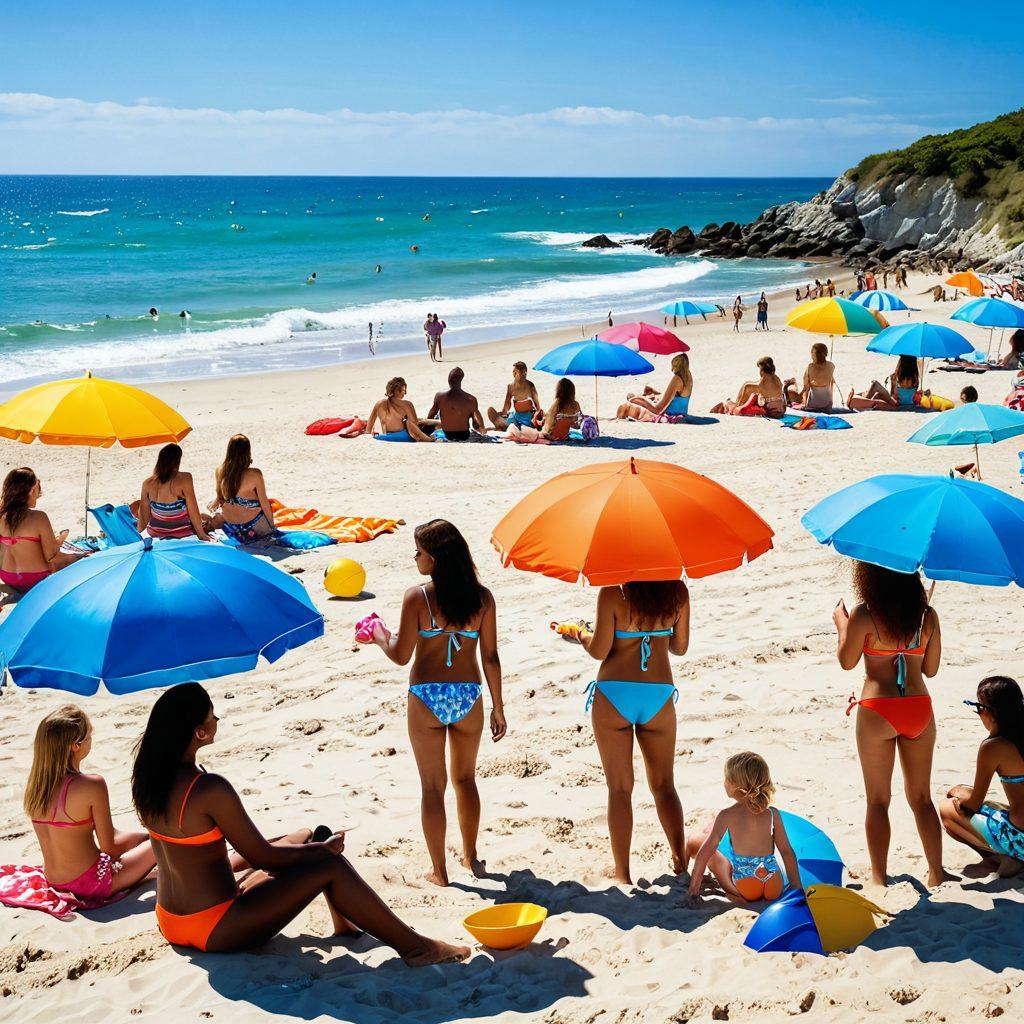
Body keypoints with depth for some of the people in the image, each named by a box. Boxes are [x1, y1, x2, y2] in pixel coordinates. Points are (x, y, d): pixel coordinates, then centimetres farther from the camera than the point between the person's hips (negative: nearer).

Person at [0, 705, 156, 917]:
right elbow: (108, 847, -17)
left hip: (54, 883, 8)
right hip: (92, 887, -7)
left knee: (139, 837, 26)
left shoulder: (34, 784, -2)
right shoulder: (92, 785, -25)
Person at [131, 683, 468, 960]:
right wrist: (323, 849, -1)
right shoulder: (211, 789, -26)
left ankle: (345, 922, 26)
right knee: (330, 867, -8)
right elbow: (262, 856, -17)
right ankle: (414, 947, -1)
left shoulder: (148, 779, 0)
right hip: (215, 931, -9)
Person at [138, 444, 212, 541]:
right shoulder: (184, 479, -21)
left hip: (155, 533, 3)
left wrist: (140, 530, 18)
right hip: (182, 533, -3)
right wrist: (202, 535, -5)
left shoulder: (147, 483, -9)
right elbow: (193, 511, -15)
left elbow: (144, 512, 1)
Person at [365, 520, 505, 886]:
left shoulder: (417, 597, -11)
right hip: (468, 697, 3)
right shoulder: (481, 598, -3)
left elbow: (401, 655, -9)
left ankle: (439, 870, 16)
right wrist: (498, 707, 8)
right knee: (465, 778, 23)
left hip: (426, 698, -3)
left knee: (432, 786, 10)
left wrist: (380, 635, 12)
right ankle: (471, 856, 33)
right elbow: (490, 657, 0)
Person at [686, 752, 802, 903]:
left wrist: (694, 886, 1)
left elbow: (705, 852, -6)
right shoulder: (773, 814, 0)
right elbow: (787, 852, 3)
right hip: (775, 889, 3)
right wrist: (796, 887, 12)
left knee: (694, 842, 10)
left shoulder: (727, 815, -7)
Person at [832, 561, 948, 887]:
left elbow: (847, 661, 0)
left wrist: (841, 625, 14)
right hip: (919, 711, 4)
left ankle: (879, 878, 8)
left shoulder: (864, 615, -10)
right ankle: (936, 874, 18)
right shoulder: (927, 615, 1)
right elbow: (931, 669, 8)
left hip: (877, 711, -3)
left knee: (878, 800, 7)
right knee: (921, 798, 16)